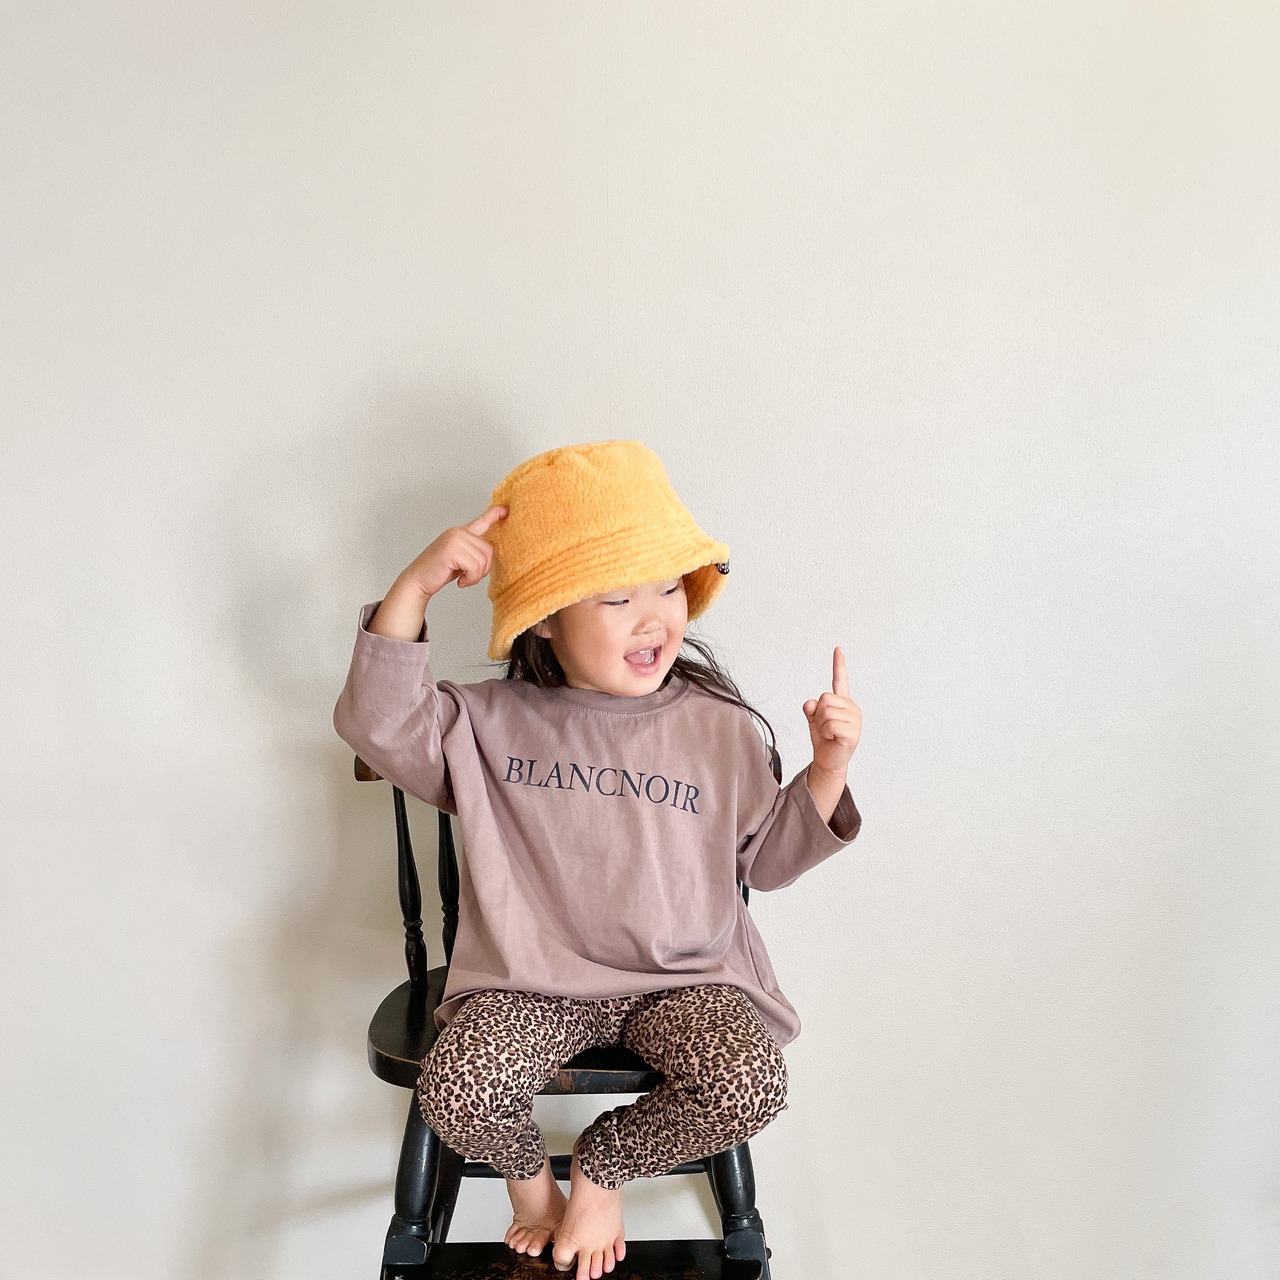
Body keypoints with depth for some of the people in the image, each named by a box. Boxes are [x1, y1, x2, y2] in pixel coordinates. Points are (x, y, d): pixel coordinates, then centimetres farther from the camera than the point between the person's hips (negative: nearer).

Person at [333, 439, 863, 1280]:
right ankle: (528, 1172, 16)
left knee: (752, 1089, -25)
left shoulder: (721, 728, -3)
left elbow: (766, 859, 5)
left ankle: (602, 1165, 8)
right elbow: (379, 726, -17)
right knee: (458, 1097, -25)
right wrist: (414, 587, -26)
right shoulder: (490, 723, -4)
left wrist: (828, 769, -11)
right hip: (530, 980, 0)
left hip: (685, 976, 1)